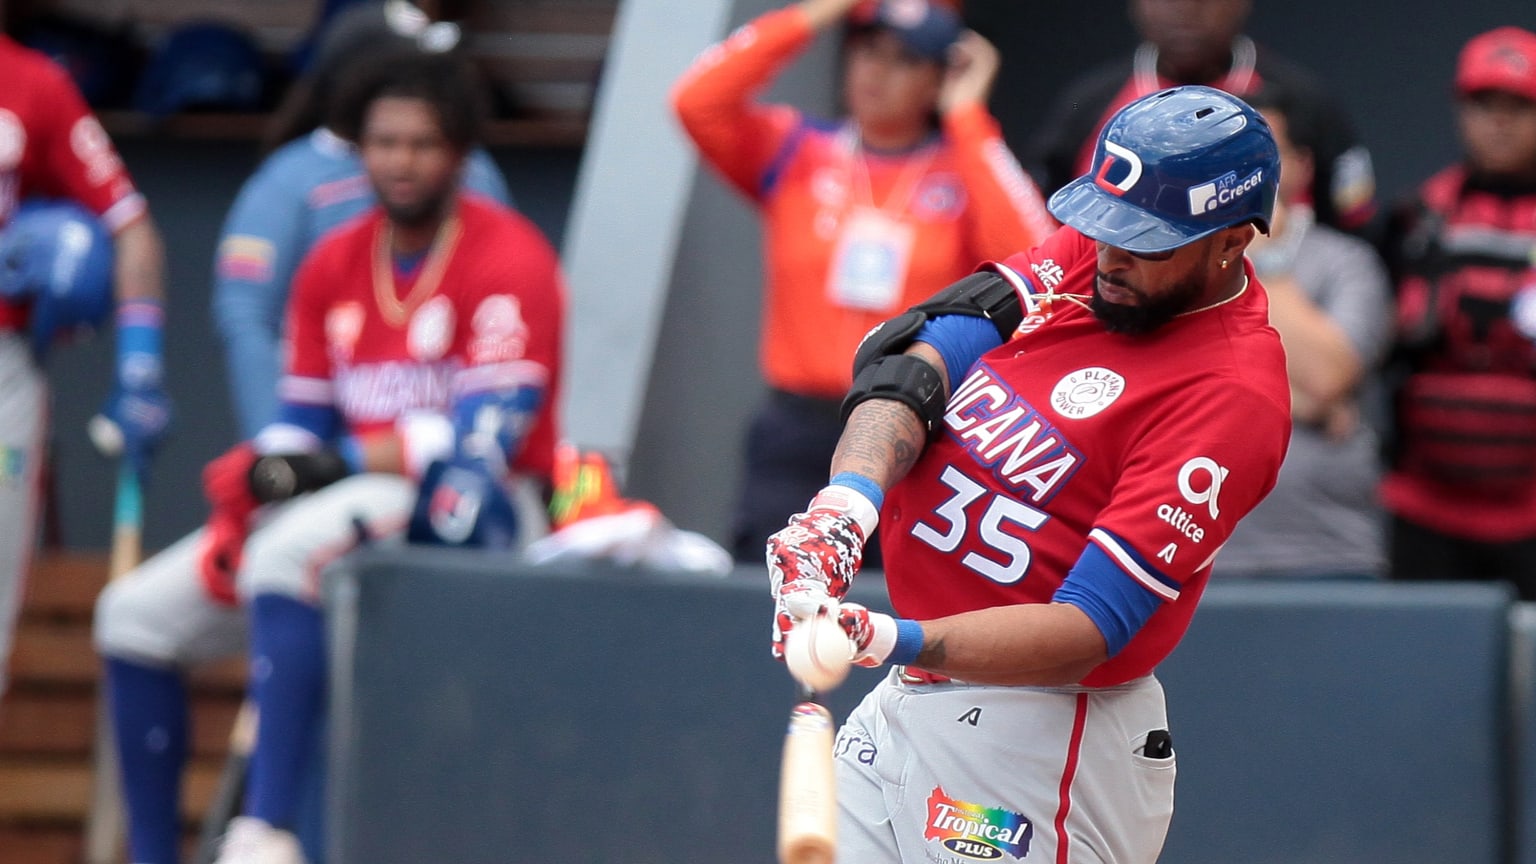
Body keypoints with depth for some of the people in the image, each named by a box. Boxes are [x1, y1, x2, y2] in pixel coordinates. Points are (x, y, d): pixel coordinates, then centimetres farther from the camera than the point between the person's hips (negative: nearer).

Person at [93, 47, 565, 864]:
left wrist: (342, 460, -18)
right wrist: (261, 477, -10)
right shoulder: (332, 264, 10)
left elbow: (486, 438, -19)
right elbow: (302, 423, 11)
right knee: (135, 615, 2)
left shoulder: (507, 259, -11)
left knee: (288, 555, -36)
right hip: (346, 503, 8)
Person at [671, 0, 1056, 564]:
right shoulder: (796, 152, 12)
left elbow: (1026, 255, -12)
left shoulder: (967, 173, 8)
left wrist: (967, 117, -6)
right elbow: (698, 102, -4)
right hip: (800, 430, 2)